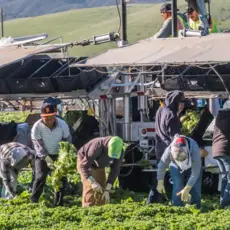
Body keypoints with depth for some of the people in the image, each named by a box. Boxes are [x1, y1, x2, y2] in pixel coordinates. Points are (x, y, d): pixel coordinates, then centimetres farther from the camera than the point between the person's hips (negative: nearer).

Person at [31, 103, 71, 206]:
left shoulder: (62, 124, -16)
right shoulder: (37, 127, -22)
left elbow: (67, 141, -5)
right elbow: (38, 145, -21)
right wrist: (47, 159, -29)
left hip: (58, 155, 2)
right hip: (43, 156, -2)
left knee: (61, 177, -1)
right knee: (40, 178, -14)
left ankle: (58, 203, 9)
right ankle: (33, 202, -12)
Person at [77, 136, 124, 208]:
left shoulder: (119, 152, -25)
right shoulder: (97, 146, -41)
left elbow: (115, 170, -17)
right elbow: (83, 166, -37)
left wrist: (107, 190, -24)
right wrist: (93, 182, -48)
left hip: (99, 165, 5)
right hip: (84, 161, -5)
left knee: (102, 188, 2)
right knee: (90, 188, -19)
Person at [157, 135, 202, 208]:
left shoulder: (194, 151, -42)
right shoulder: (169, 150, -37)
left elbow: (195, 173, -36)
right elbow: (162, 166, -19)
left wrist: (187, 189, -38)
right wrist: (160, 183, -10)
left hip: (192, 167, -1)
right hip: (176, 167, 1)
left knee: (195, 191, -8)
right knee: (177, 191, -12)